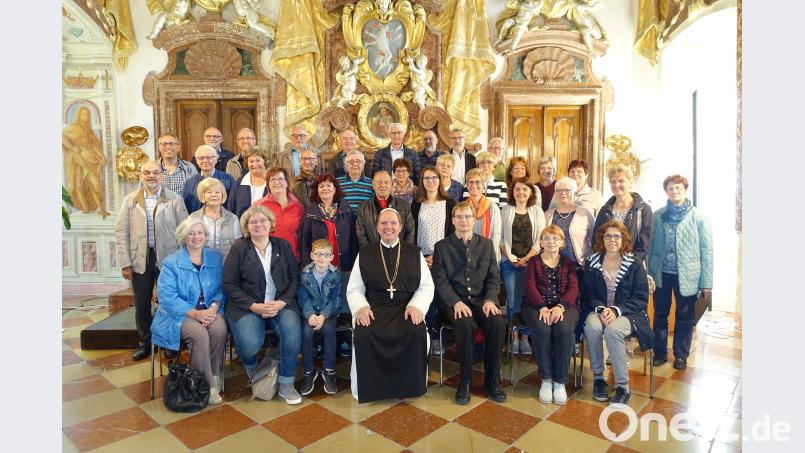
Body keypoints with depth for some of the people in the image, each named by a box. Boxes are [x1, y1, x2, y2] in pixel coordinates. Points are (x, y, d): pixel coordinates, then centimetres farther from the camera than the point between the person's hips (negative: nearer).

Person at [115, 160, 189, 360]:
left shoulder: (175, 200, 0)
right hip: (140, 260, 2)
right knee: (142, 305, 10)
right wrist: (125, 263, -3)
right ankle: (144, 344, 27)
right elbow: (121, 232, 2)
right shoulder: (130, 200, 5)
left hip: (167, 259, -2)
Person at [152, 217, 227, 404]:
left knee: (220, 329, -30)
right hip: (180, 314, -2)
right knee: (199, 334, -31)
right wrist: (195, 313, -19)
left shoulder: (216, 258, 10)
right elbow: (167, 297, -8)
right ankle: (207, 385, -18)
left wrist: (213, 307, -15)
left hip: (209, 310, 2)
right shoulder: (171, 262, 1)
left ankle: (215, 378, -13)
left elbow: (221, 289, 7)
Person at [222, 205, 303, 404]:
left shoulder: (283, 245, 11)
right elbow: (229, 284, -2)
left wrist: (282, 302, -11)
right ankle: (251, 369, 13)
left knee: (292, 330, -30)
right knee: (250, 343, -27)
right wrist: (254, 306, -13)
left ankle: (286, 384, -10)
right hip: (247, 305, -1)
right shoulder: (239, 248, 4)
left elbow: (295, 278, 6)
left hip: (281, 304, 1)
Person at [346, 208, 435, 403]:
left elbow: (427, 286, 7)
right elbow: (354, 290, 9)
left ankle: (408, 386, -4)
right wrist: (361, 307, -11)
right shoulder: (364, 254, 10)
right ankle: (370, 387, -5)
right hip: (374, 309, 0)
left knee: (417, 333, -30)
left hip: (406, 308, 0)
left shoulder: (414, 253, 10)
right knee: (363, 335, -30)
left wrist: (416, 306, -12)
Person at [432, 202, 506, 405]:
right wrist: (456, 302, -17)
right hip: (455, 301, -2)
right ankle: (466, 380, -15)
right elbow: (440, 280, -2)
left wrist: (489, 300, -10)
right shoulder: (442, 246, 6)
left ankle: (492, 381, -10)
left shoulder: (486, 244, 13)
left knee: (498, 323, -28)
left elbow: (494, 277, 9)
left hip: (482, 299, 2)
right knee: (464, 323, -34)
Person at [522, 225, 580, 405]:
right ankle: (546, 379, -17)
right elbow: (530, 287, 1)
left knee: (564, 329, -33)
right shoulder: (534, 262, 16)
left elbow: (573, 288, 4)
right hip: (537, 306, 0)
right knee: (542, 330, -33)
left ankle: (560, 382, -20)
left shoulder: (568, 263, 18)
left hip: (564, 306, 1)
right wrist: (543, 307, -18)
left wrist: (560, 306, -17)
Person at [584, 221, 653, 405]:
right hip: (599, 310, 2)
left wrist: (616, 311, -17)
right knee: (592, 327, -32)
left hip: (627, 313, -2)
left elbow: (641, 298, -3)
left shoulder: (634, 264, 1)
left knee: (613, 331, -34)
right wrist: (600, 309, -15)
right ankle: (598, 377, -14)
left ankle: (623, 386, -19)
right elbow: (587, 293, 5)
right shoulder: (592, 262, 6)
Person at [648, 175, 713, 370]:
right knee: (660, 315, 12)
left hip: (687, 275, -1)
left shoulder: (698, 217, -4)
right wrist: (647, 272, 1)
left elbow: (706, 250, -4)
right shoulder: (658, 216, 1)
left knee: (684, 317, 11)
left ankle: (681, 355, 28)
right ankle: (660, 352, 28)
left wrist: (706, 282, -7)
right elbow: (650, 244, 3)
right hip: (661, 273, 1)